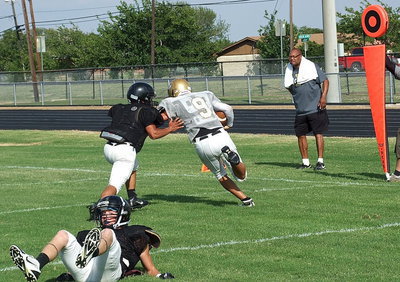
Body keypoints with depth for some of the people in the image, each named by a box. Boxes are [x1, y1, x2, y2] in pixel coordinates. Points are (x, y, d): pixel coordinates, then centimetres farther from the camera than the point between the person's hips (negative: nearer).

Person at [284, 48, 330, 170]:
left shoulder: (312, 66, -5)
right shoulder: (290, 71, 9)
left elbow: (325, 81, -4)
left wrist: (323, 97, -16)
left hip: (315, 108, -5)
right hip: (300, 110, 5)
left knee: (318, 134, -4)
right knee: (301, 135, 5)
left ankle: (320, 161, -1)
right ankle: (305, 162, 14)